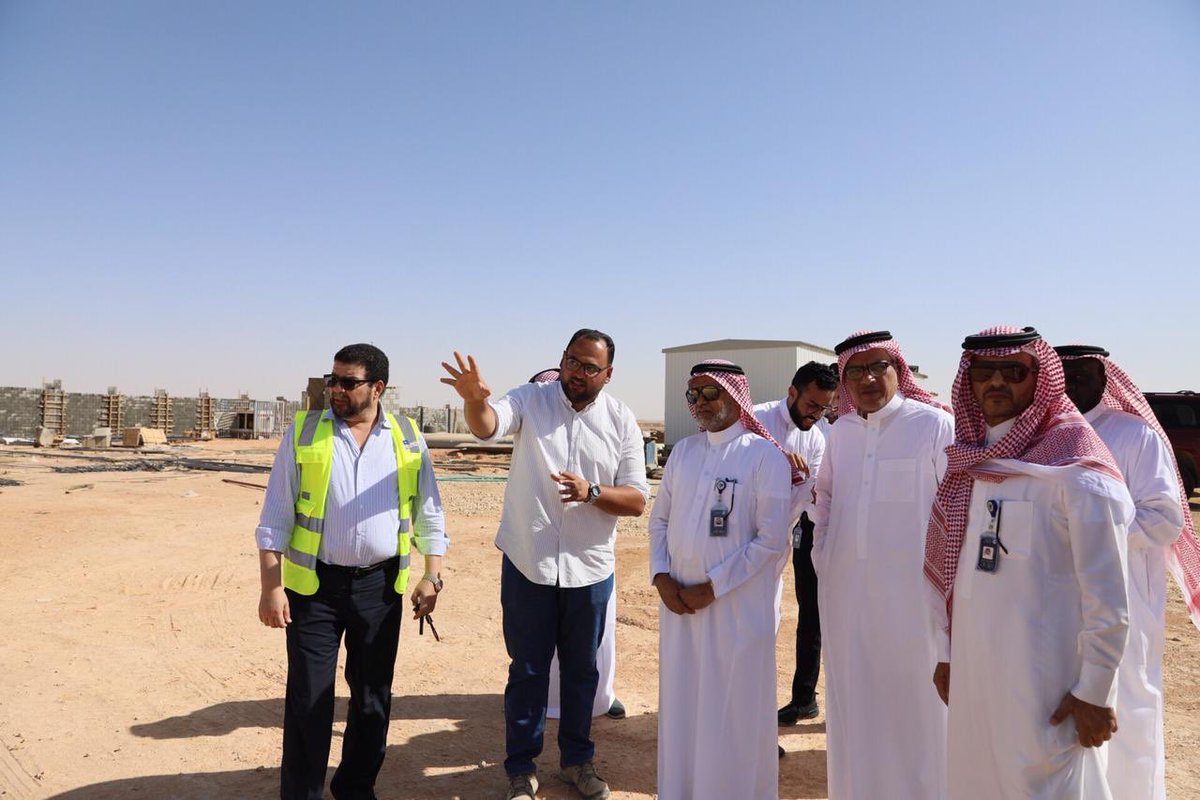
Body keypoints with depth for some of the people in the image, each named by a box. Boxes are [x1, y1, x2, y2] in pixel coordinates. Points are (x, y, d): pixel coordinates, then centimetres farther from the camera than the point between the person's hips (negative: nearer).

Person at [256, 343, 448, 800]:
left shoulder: (407, 438, 1)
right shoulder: (303, 433, -3)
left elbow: (429, 514, 6)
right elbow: (275, 518, -2)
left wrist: (432, 575, 0)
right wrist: (271, 587, -7)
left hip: (381, 585, 2)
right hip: (314, 585, -2)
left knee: (373, 696, 14)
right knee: (308, 699, 5)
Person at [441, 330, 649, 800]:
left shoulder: (621, 421, -3)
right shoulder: (531, 399, -7)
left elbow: (638, 500, -4)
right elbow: (487, 425, -28)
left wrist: (592, 493, -23)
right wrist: (475, 399, -51)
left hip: (589, 569, 2)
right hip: (528, 564, -1)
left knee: (582, 669, 18)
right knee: (527, 669, 13)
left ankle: (577, 759, 39)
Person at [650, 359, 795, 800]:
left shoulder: (765, 456, -9)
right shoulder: (682, 451, 8)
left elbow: (773, 538, -13)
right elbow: (660, 518, 11)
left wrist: (712, 587, -13)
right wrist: (661, 576, -3)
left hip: (737, 608, -5)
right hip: (678, 602, 5)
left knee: (734, 714, 8)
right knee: (680, 707, 16)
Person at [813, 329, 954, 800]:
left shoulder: (935, 425, -9)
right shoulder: (840, 432, 7)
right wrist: (821, 557, 13)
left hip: (911, 593, -5)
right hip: (845, 593, 5)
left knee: (912, 705, 7)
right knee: (852, 704, 16)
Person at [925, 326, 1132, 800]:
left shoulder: (1076, 469, -13)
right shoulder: (969, 461, 7)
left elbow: (1107, 595, -14)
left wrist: (1094, 691, -12)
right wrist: (946, 651, 12)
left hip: (1047, 680, -6)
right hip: (974, 671, 6)